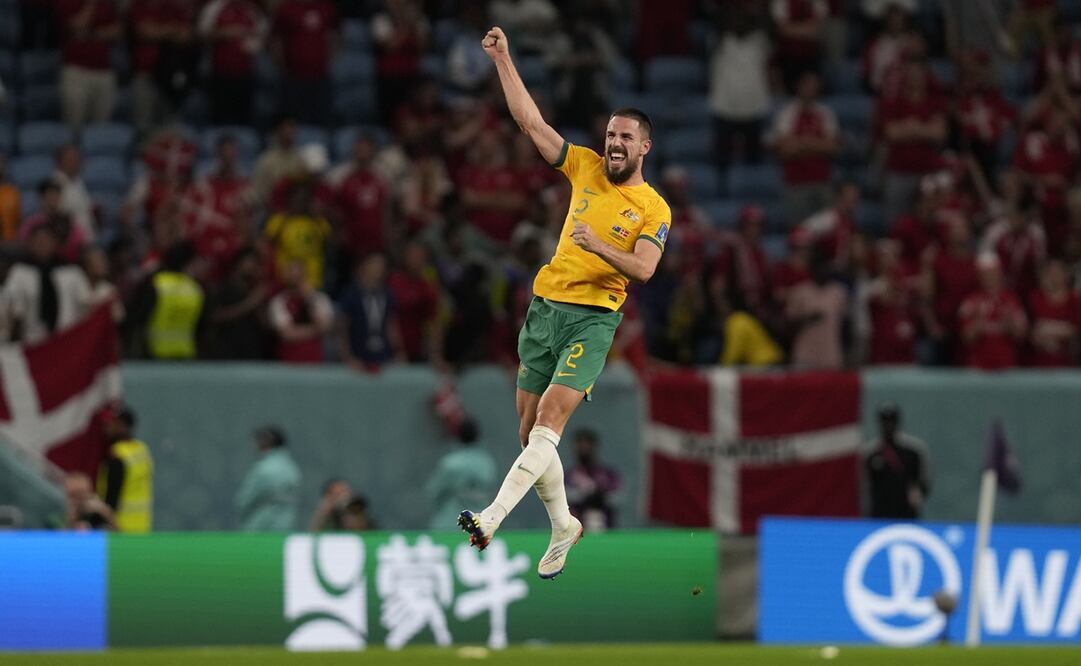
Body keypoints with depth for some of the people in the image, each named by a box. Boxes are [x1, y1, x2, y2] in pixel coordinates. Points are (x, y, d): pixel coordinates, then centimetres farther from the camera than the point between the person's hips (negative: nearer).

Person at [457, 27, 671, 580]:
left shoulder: (654, 210, -1)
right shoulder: (586, 168, 11)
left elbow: (643, 269, -13)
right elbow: (530, 121, 8)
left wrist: (599, 246, -29)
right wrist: (503, 61, 1)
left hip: (593, 320, -5)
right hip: (545, 306, 5)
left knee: (548, 422, -21)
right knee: (529, 434, 7)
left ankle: (492, 519, -32)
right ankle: (563, 527, 23)